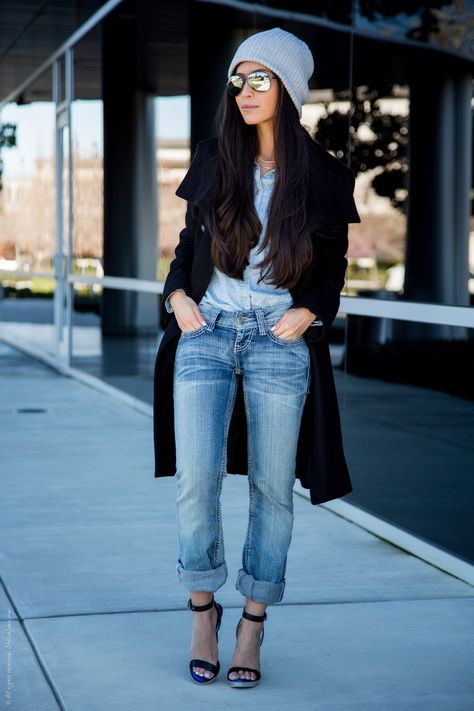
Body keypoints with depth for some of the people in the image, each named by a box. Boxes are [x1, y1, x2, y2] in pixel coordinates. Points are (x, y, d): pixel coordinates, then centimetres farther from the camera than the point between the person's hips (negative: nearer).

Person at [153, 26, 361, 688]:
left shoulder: (324, 176, 3)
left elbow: (333, 267, 9)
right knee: (196, 478, -10)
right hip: (206, 334, 1)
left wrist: (308, 312, -8)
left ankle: (253, 623, 15)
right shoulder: (213, 160, 8)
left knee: (272, 486, 2)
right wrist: (177, 295, -2)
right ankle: (203, 609, 10)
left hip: (280, 341, -1)